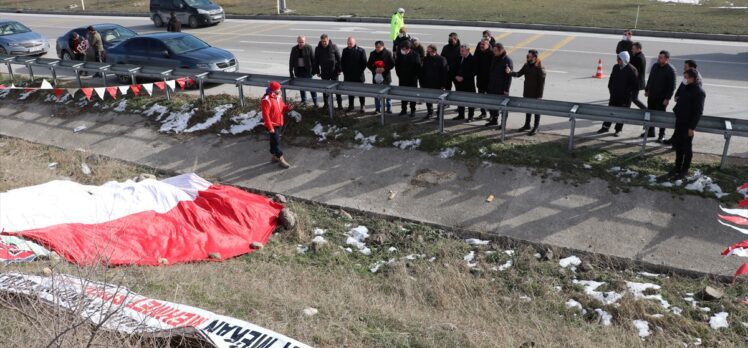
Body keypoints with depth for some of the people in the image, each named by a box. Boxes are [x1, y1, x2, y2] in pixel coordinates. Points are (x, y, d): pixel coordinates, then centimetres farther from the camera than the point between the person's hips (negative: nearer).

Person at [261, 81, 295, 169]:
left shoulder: (279, 97, 6)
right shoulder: (266, 100, -22)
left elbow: (282, 107, 18)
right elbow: (265, 115, -23)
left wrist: (287, 108, -7)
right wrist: (270, 127, -24)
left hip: (279, 123, 9)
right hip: (272, 125, -8)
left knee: (275, 141, 19)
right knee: (276, 142, -3)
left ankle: (274, 156, 32)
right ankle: (281, 159, 3)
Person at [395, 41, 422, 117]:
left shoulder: (415, 55, -11)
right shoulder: (400, 55, -1)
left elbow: (418, 67, -8)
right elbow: (396, 65, 10)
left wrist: (416, 76, -11)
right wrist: (399, 74, 5)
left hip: (412, 79, -3)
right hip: (403, 79, 4)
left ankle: (413, 110, 15)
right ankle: (404, 109, 20)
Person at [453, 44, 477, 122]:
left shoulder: (472, 59, -12)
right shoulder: (459, 58, 7)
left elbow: (473, 72, -14)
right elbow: (455, 69, 16)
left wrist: (463, 78, -17)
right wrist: (456, 76, -3)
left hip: (469, 83, -6)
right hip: (459, 83, 6)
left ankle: (470, 116, 12)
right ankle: (461, 114, 26)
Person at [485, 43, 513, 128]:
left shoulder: (507, 60, -15)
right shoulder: (494, 58, 6)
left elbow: (509, 76, -15)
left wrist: (506, 89, -18)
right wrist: (489, 84, 12)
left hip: (502, 89, -7)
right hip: (492, 87, 7)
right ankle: (494, 119, 28)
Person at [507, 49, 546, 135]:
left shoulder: (540, 68, -19)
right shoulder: (526, 65, 1)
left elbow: (542, 83, -18)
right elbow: (519, 74, 3)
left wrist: (539, 96, -18)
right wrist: (510, 72, -16)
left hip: (536, 94, -7)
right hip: (527, 93, 7)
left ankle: (536, 127, 19)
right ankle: (527, 125, 34)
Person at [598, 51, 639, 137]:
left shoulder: (631, 70, -15)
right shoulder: (616, 67, 2)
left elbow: (635, 85, -11)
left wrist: (631, 94, -14)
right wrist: (610, 89, 9)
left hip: (625, 97, -5)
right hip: (614, 95, 5)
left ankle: (618, 129, 17)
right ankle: (606, 127, 23)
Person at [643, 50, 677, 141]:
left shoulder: (671, 70, -14)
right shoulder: (655, 66, 5)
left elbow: (672, 86, -14)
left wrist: (667, 98, -18)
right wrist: (647, 89, 16)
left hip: (662, 97, -6)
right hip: (651, 95, 6)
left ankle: (661, 135, 12)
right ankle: (650, 131, 27)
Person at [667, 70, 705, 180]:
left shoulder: (699, 92, -18)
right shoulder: (685, 88, 5)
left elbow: (698, 112, -18)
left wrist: (692, 127, -20)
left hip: (688, 124, -8)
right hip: (679, 121, 8)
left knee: (687, 147, 3)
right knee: (677, 144, 15)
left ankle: (684, 170, 14)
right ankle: (677, 167, 28)